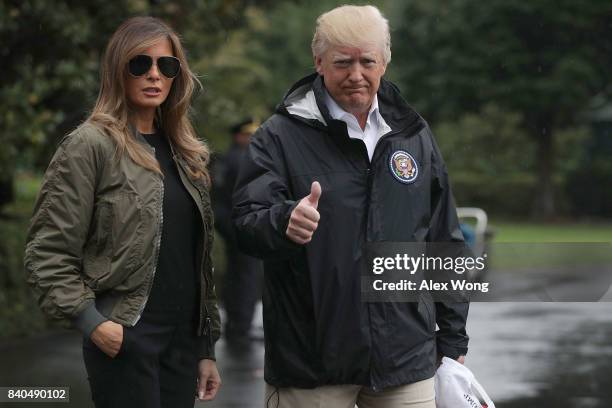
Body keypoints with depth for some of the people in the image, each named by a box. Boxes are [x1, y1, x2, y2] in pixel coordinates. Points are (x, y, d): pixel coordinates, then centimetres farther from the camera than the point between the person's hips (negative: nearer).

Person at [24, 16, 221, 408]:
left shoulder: (184, 152, 15)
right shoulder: (91, 145, -6)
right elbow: (47, 254, -9)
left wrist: (207, 347, 14)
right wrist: (91, 321, -19)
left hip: (184, 336, 6)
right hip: (124, 338, -6)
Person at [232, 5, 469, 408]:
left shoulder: (414, 135, 10)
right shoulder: (281, 135, -2)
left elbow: (446, 246, 15)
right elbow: (247, 223, -11)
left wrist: (453, 339, 13)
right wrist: (285, 221, -33)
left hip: (405, 358, 3)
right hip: (311, 361, -3)